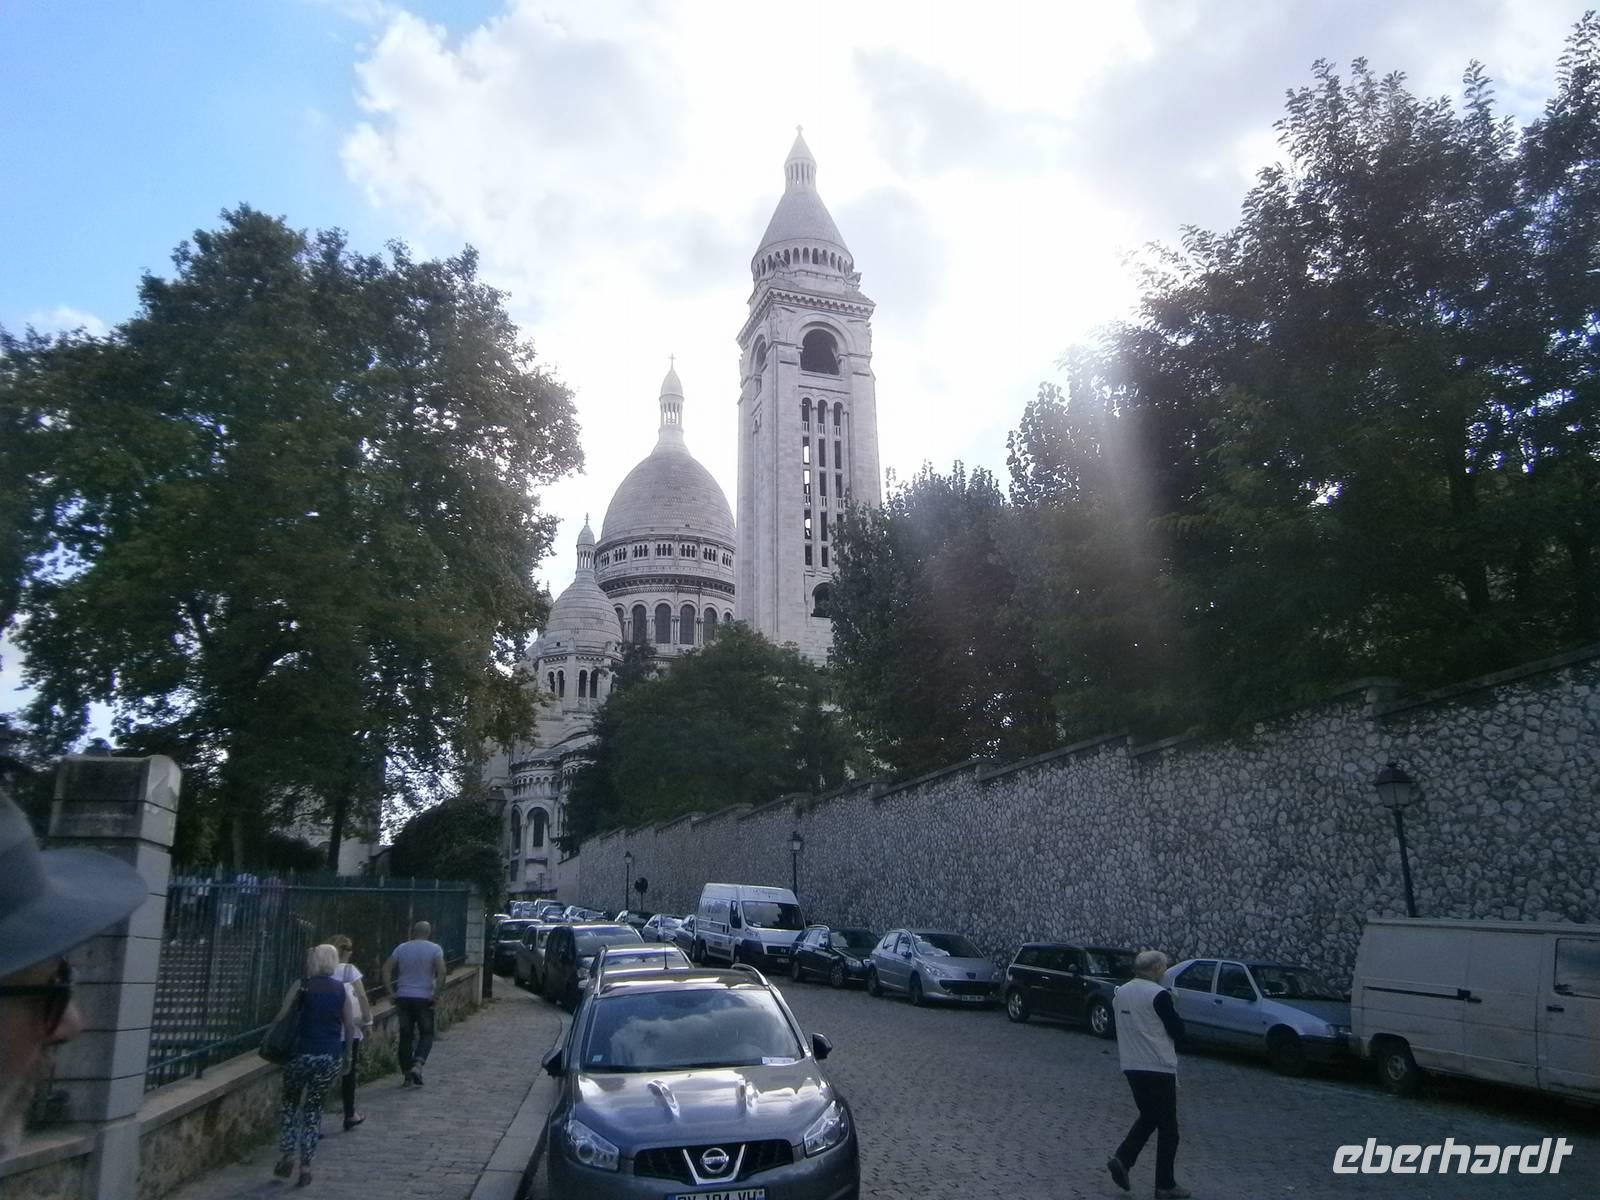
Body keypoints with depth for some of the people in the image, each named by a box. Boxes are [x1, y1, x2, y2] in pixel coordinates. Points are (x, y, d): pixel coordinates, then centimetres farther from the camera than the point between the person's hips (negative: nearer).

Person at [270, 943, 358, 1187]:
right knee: (313, 1107, 15)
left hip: (303, 1054, -2)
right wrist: (347, 1053, 15)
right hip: (331, 1057, 2)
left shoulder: (301, 986, -1)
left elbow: (281, 1016, -5)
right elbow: (350, 1026, 4)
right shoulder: (343, 989, 5)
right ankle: (306, 1167, 11)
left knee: (290, 1102, 21)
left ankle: (287, 1155, 12)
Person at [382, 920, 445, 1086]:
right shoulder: (435, 949, -5)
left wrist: (391, 992, 1)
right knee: (426, 1034, 9)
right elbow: (441, 972, -16)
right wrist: (435, 994, -9)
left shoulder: (401, 948, 5)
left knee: (406, 1036, 10)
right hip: (424, 998, -3)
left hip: (403, 998, 3)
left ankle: (406, 1075, 12)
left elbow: (386, 969, -1)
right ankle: (417, 1065, -12)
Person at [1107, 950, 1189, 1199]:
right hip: (1159, 1068, -7)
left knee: (1147, 1118, 22)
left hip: (1131, 1066, 7)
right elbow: (1178, 1032, -12)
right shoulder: (1159, 994, -16)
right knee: (1167, 1128, 7)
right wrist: (1170, 1009, 7)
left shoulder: (1120, 992, 7)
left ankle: (1122, 1159, 6)